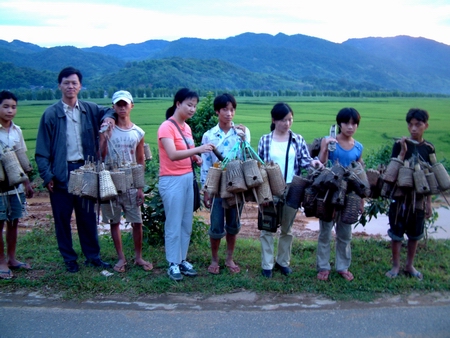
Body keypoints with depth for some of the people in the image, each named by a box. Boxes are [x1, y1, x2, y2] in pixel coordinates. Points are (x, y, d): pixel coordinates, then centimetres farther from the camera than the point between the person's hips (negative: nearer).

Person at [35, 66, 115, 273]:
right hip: (61, 172, -3)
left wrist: (108, 117, 0)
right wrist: (47, 175, -11)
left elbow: (109, 110, 24)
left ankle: (92, 256, 23)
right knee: (62, 217, 7)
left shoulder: (90, 109, 5)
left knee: (87, 215, 11)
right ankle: (69, 259, 21)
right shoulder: (51, 114, -5)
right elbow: (42, 149, -5)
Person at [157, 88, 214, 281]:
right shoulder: (166, 127, -14)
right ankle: (173, 264, 13)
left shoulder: (186, 127, 11)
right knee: (174, 224, 1)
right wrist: (198, 149, -37)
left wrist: (196, 158, -2)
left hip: (188, 178, 8)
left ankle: (182, 260, 24)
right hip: (172, 180, -8)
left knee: (187, 223, 12)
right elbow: (173, 155, -27)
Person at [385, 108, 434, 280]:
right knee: (396, 233, 5)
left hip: (419, 199, 3)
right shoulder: (400, 144, -6)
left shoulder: (429, 148, 2)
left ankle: (409, 266, 28)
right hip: (400, 197, -3)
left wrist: (429, 202, 7)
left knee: (415, 234, 12)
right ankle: (396, 266, 21)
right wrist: (403, 152, -22)